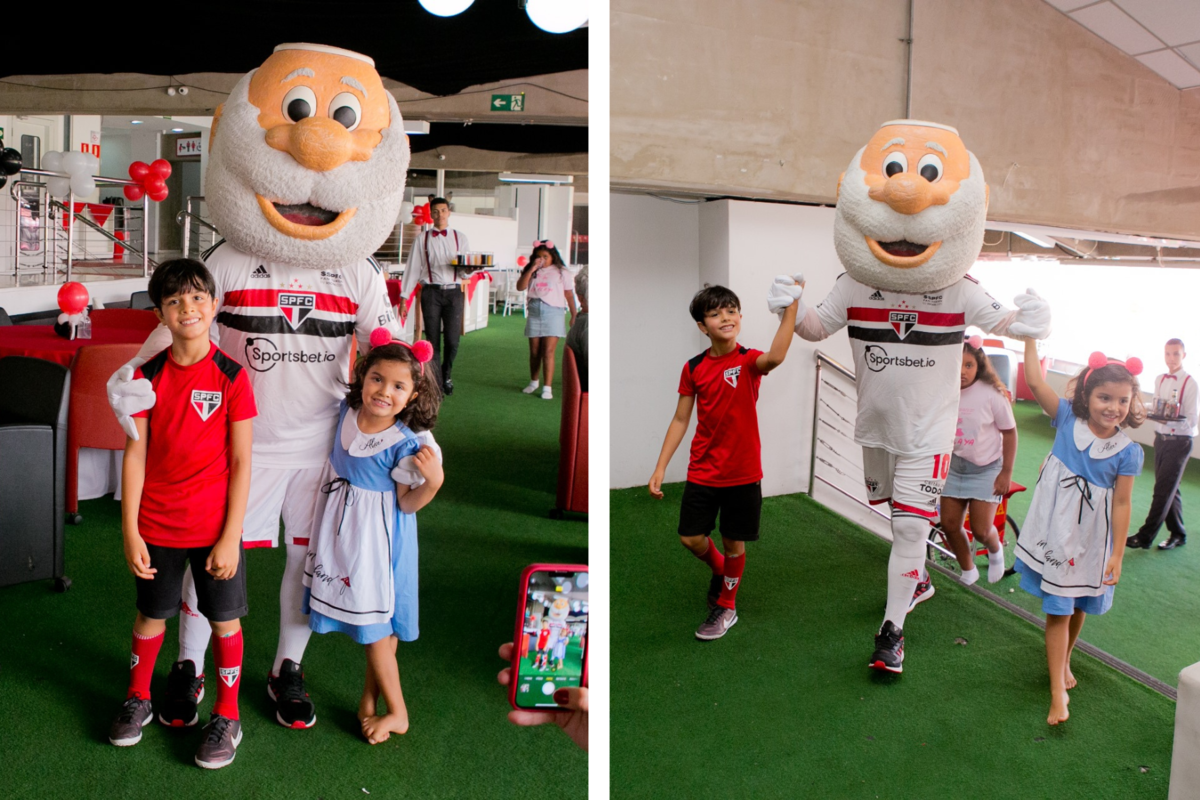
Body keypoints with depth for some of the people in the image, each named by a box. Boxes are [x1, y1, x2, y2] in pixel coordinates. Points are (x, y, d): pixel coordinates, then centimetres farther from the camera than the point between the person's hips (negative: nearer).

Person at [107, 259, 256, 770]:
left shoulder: (231, 377, -12)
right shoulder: (148, 376, -5)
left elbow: (241, 463, -10)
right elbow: (135, 455, -2)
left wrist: (230, 537, -11)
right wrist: (130, 532, -5)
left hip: (214, 526, -2)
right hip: (156, 525, 2)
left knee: (224, 619, 10)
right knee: (152, 614, 19)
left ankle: (227, 717, 29)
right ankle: (138, 699, 43)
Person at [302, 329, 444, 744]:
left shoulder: (403, 444, -22)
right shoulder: (347, 411, -6)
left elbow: (407, 504, -17)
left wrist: (433, 481, -34)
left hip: (376, 541, -5)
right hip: (342, 535, 6)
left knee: (375, 626, 5)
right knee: (367, 623, 18)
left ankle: (397, 712, 22)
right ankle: (371, 696, 36)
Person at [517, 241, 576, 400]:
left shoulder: (561, 272, 4)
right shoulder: (531, 271, 11)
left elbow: (569, 294, 5)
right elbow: (520, 287, -4)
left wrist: (574, 315, 1)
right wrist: (532, 269, -10)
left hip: (553, 313, -3)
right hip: (534, 313, 3)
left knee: (548, 352, -10)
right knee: (534, 352, 12)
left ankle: (547, 388, -7)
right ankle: (533, 382, 31)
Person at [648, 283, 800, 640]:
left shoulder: (748, 360, -11)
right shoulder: (693, 368, -2)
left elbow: (775, 357, -37)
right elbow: (680, 419, 4)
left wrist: (791, 307, -44)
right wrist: (660, 467, 2)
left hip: (742, 472, -3)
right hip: (702, 472, 3)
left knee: (733, 542, 9)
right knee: (691, 538, 7)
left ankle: (726, 607, 30)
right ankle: (719, 570, 41)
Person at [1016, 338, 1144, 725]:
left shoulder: (1128, 451, -10)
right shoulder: (1067, 420, -9)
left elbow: (1122, 503, -7)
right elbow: (1034, 382, -15)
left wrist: (1117, 554, -6)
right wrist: (1030, 336, -18)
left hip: (1091, 543, 1)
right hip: (1055, 534, -1)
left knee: (1078, 608, 19)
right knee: (1057, 611, 2)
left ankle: (1064, 661, 46)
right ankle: (1058, 690, 7)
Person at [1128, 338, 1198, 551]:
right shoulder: (1159, 380, 6)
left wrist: (1171, 420, -34)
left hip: (1179, 442, -7)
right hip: (1160, 438, 7)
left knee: (1164, 489, -5)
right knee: (1169, 488, 14)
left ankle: (1145, 536, -1)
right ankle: (1178, 534, 27)